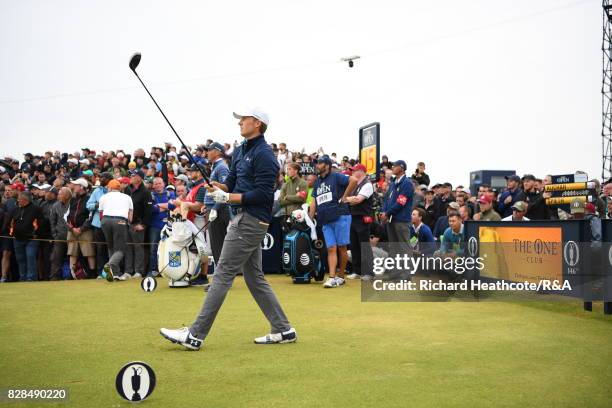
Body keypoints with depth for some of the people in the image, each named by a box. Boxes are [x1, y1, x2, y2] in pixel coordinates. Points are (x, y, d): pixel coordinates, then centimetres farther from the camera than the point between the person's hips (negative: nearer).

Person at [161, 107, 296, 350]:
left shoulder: (263, 155, -13)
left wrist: (228, 197, -17)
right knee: (254, 277, 12)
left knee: (223, 275, -8)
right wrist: (219, 187, -5)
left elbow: (262, 194, -18)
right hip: (244, 219, 10)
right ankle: (283, 330, 17)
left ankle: (195, 335, -6)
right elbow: (231, 182, 18)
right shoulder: (241, 150, 16)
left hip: (250, 221, -10)